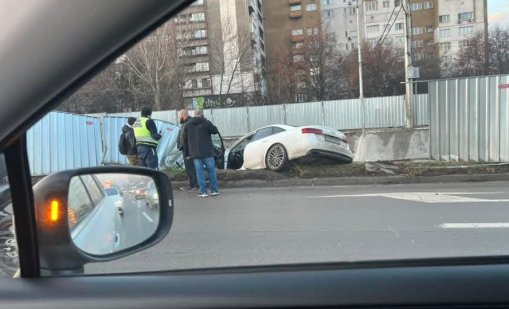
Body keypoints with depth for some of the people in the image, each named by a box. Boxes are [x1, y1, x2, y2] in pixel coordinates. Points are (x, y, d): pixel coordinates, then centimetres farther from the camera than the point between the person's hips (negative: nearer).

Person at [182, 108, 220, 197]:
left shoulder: (187, 125, 8)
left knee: (199, 172, 4)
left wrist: (187, 153, 13)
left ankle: (203, 191, 2)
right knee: (211, 170, 8)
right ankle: (214, 190, 11)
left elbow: (185, 139, 9)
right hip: (207, 152, -2)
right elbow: (215, 131, 2)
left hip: (195, 153, 3)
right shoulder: (206, 123, -5)